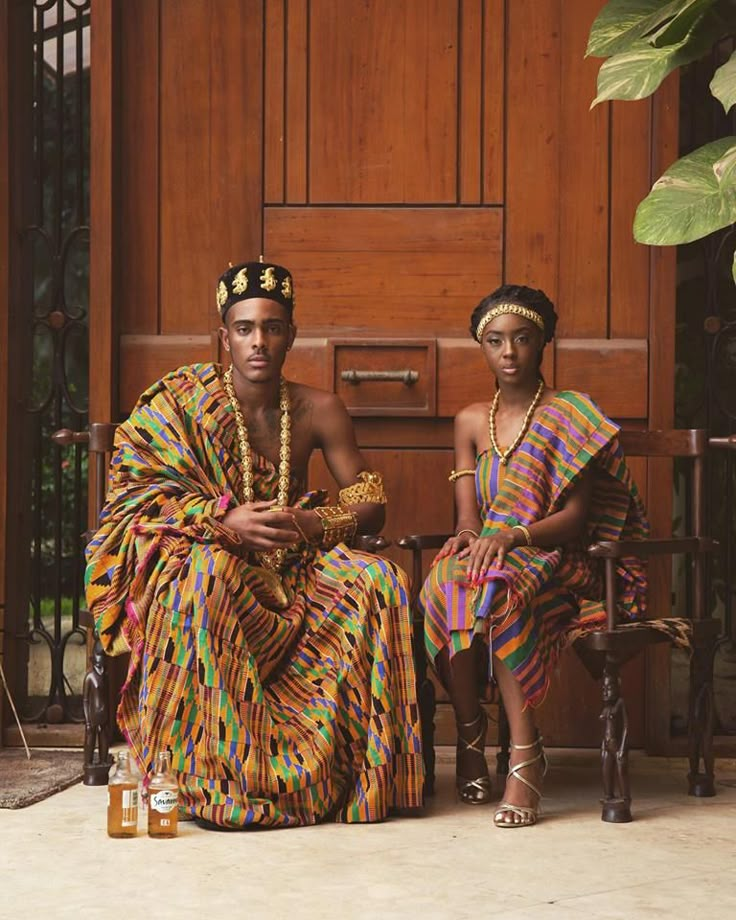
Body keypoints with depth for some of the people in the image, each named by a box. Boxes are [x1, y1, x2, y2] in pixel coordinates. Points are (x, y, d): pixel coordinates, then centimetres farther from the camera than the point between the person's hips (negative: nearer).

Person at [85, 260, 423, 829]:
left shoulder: (320, 411, 3)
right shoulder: (182, 402, -6)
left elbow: (371, 504, 2)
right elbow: (134, 496, -12)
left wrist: (311, 524, -20)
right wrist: (223, 522, -27)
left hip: (291, 567, 3)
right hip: (193, 559, -3)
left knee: (376, 580, -24)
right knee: (207, 573, -38)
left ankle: (358, 767, -18)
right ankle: (211, 775, -31)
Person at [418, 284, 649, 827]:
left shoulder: (571, 416, 2)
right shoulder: (471, 422, 15)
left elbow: (575, 516, -7)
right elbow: (467, 515, 7)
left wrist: (511, 535, -24)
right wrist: (469, 535, -18)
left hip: (552, 561, -3)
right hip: (486, 554, 3)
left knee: (496, 591, -38)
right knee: (444, 584, -32)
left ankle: (525, 750, -37)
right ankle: (470, 729, -17)